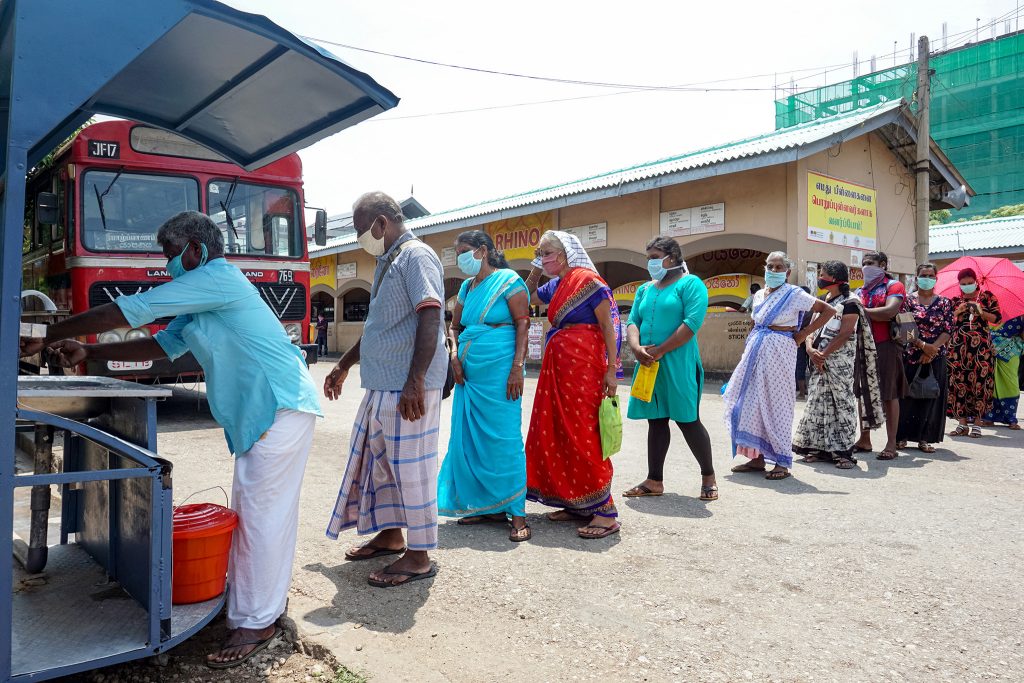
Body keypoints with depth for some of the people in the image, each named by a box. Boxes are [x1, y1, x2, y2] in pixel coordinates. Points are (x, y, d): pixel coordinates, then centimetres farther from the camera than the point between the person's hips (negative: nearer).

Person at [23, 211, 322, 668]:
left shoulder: (217, 277, -13)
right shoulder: (202, 300, 19)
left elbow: (131, 312, -13)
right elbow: (163, 345, 21)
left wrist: (50, 334, -4)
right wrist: (89, 353, 13)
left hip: (282, 407, -10)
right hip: (257, 412, 10)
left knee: (260, 513, -6)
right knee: (254, 508, 15)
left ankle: (255, 623, 3)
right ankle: (269, 595, 28)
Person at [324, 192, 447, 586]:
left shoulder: (416, 256, -11)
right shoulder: (386, 263, 19)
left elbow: (429, 320, -21)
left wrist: (416, 382, -28)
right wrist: (344, 366, 31)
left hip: (408, 387, -10)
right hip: (381, 384, 10)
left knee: (410, 466, -3)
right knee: (379, 460, 17)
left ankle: (419, 556, 9)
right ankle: (391, 535, 33)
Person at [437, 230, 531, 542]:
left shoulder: (509, 281, -3)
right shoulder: (467, 287, 16)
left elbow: (523, 324, -9)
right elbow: (454, 326, 22)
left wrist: (517, 368, -17)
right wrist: (455, 353, 2)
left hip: (498, 372, -7)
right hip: (468, 373, 7)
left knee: (503, 440, -7)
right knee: (471, 440, 7)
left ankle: (518, 515, 1)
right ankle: (489, 506, 19)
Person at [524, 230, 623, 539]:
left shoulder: (588, 280, -9)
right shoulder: (555, 285, 13)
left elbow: (608, 326, -10)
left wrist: (611, 370, -15)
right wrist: (534, 273, 15)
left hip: (583, 363, -8)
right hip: (557, 363, 8)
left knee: (583, 434, -8)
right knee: (558, 432, 10)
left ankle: (604, 511, -1)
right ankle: (576, 504, 21)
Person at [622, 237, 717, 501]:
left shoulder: (690, 284, -3)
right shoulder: (645, 289, 17)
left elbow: (692, 323, -15)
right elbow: (633, 321, 11)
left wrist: (660, 350, -17)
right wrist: (637, 347, -11)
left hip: (678, 364, -6)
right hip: (648, 364, 6)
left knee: (688, 420, -2)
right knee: (656, 421, 9)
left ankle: (708, 476, 15)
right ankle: (654, 481, 16)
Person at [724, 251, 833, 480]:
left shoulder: (795, 294, -5)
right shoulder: (759, 295, 12)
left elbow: (827, 310, -3)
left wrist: (804, 334, -6)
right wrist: (750, 347, 16)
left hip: (779, 352, -6)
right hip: (756, 350, 6)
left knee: (776, 403, -4)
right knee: (752, 401, 5)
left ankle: (782, 462, 6)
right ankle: (757, 457, 14)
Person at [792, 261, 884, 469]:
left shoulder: (849, 303, -7)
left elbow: (844, 334, -15)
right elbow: (811, 330, 13)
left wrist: (824, 354, -17)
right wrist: (810, 349, -6)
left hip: (840, 362, -7)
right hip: (819, 364, 7)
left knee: (841, 404, -4)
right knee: (819, 403, 7)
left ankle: (844, 451, 0)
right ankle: (821, 447, 14)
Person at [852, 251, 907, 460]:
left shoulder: (894, 286, 0)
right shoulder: (860, 292, 18)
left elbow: (890, 312, -16)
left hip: (885, 347, -6)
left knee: (889, 395, -3)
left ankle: (891, 444, 1)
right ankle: (864, 440, 18)